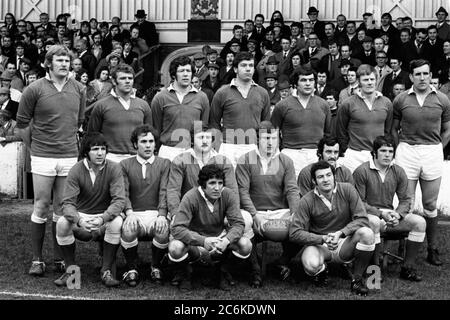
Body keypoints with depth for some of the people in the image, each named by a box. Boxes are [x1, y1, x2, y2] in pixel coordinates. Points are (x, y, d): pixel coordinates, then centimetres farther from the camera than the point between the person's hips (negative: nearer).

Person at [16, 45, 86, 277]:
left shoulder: (78, 89, 6)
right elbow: (22, 123, 2)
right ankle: (37, 259, 11)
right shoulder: (35, 89, -6)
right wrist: (35, 147, 6)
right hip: (43, 158, -3)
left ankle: (59, 258, 18)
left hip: (70, 157, 3)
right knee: (41, 207, 2)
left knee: (62, 209, 9)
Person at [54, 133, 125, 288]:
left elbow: (119, 200, -17)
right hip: (80, 215, 1)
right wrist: (79, 220, -37)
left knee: (117, 222, -33)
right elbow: (68, 203, -15)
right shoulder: (76, 170, -9)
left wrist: (103, 218, -36)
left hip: (105, 215, 0)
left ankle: (106, 271, -17)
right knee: (62, 223, -29)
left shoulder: (113, 169, -9)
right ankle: (70, 269, -10)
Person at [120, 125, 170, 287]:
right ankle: (131, 269, -7)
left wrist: (162, 215, -17)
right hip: (134, 214, 0)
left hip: (156, 214, 0)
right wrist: (129, 213, -19)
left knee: (164, 230, -33)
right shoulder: (125, 165, 12)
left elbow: (164, 192, -1)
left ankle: (156, 267, -3)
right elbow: (123, 192, 1)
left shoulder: (164, 164, 12)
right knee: (128, 230, -34)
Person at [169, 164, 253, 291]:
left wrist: (227, 240, -36)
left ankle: (221, 271, 9)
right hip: (196, 241, -3)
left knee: (245, 245, -23)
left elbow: (238, 224, -13)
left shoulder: (228, 195, -11)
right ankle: (185, 273, 4)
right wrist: (203, 241, -41)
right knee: (175, 248, -35)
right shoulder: (191, 197, -22)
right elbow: (176, 228, -28)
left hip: (220, 240, 3)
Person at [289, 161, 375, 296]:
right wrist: (324, 239, -24)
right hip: (318, 244, -1)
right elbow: (294, 233, -14)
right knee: (311, 265, -36)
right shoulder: (307, 201, -10)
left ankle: (357, 279, -9)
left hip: (344, 243, 2)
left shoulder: (347, 190, -6)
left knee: (366, 233, -29)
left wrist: (340, 233, -24)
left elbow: (362, 219, -10)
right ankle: (321, 271, 7)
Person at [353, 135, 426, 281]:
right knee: (375, 223, -41)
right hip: (368, 214, -5)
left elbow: (405, 199, 9)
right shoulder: (361, 171, -9)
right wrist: (380, 213, -20)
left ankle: (407, 268, -9)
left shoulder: (398, 172, 8)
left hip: (390, 215, 5)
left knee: (420, 222, -16)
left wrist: (398, 214, -13)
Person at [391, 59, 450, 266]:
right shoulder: (401, 100, 0)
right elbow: (393, 129, 9)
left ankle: (432, 249, 17)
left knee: (430, 205, 9)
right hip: (406, 152, -1)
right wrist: (404, 147, 3)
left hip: (433, 152, 1)